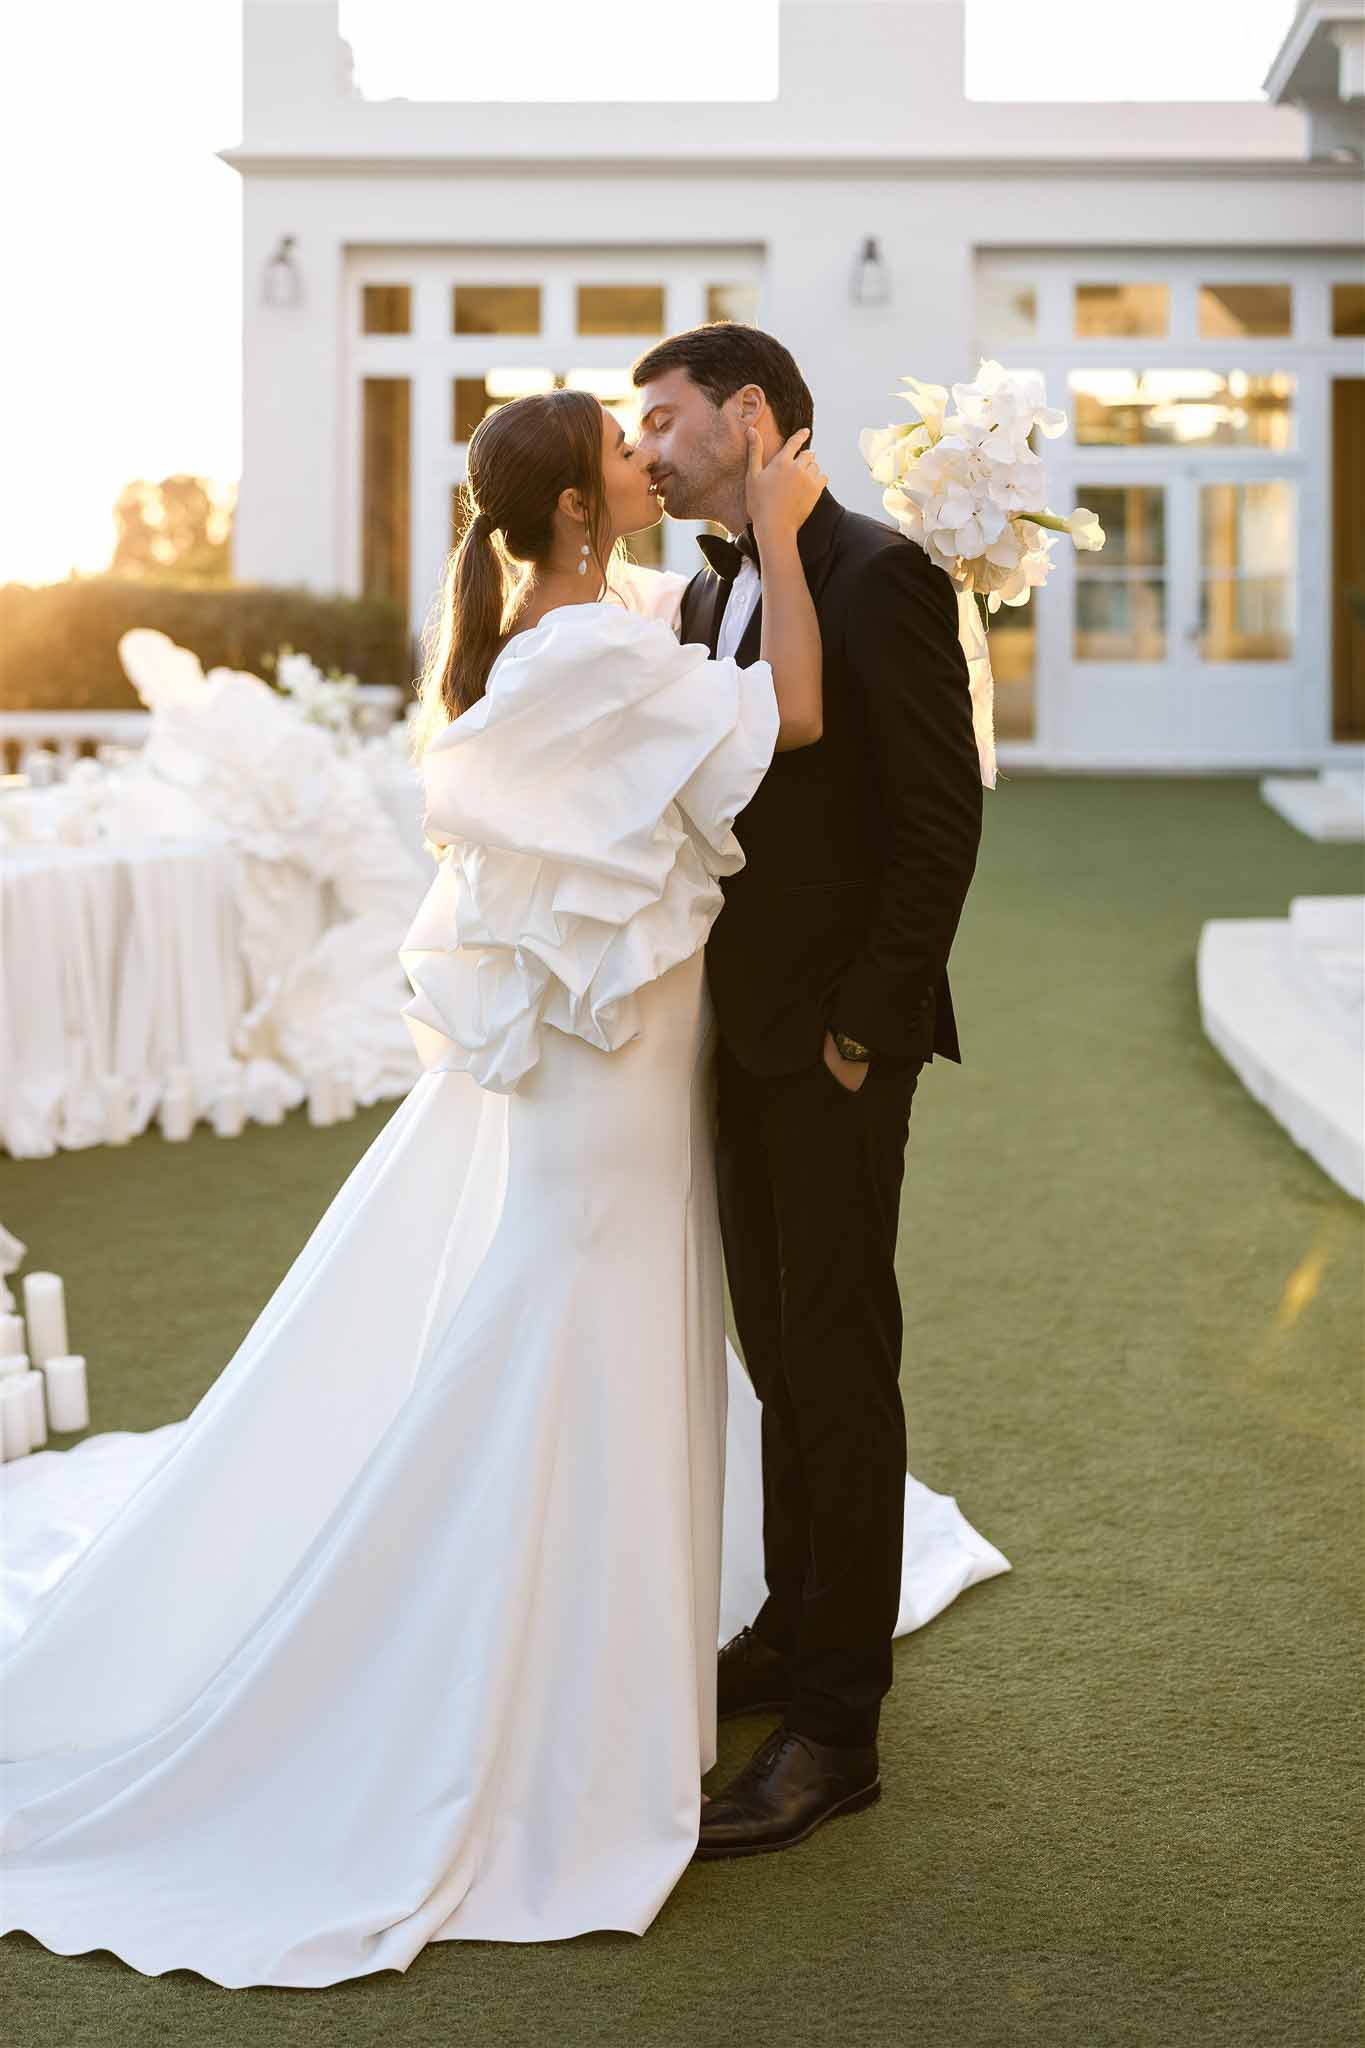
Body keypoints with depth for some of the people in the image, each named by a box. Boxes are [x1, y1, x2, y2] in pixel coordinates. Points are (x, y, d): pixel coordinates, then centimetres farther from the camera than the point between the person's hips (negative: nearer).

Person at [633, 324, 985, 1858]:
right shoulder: (706, 598, 13)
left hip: (836, 1041, -8)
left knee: (835, 1360, -2)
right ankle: (798, 1631, 31)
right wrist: (692, 994, 5)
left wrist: (864, 1026, -16)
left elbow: (942, 815, -16)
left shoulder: (879, 577, -12)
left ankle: (833, 1727, 5)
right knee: (781, 1350, 16)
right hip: (740, 1034, 8)